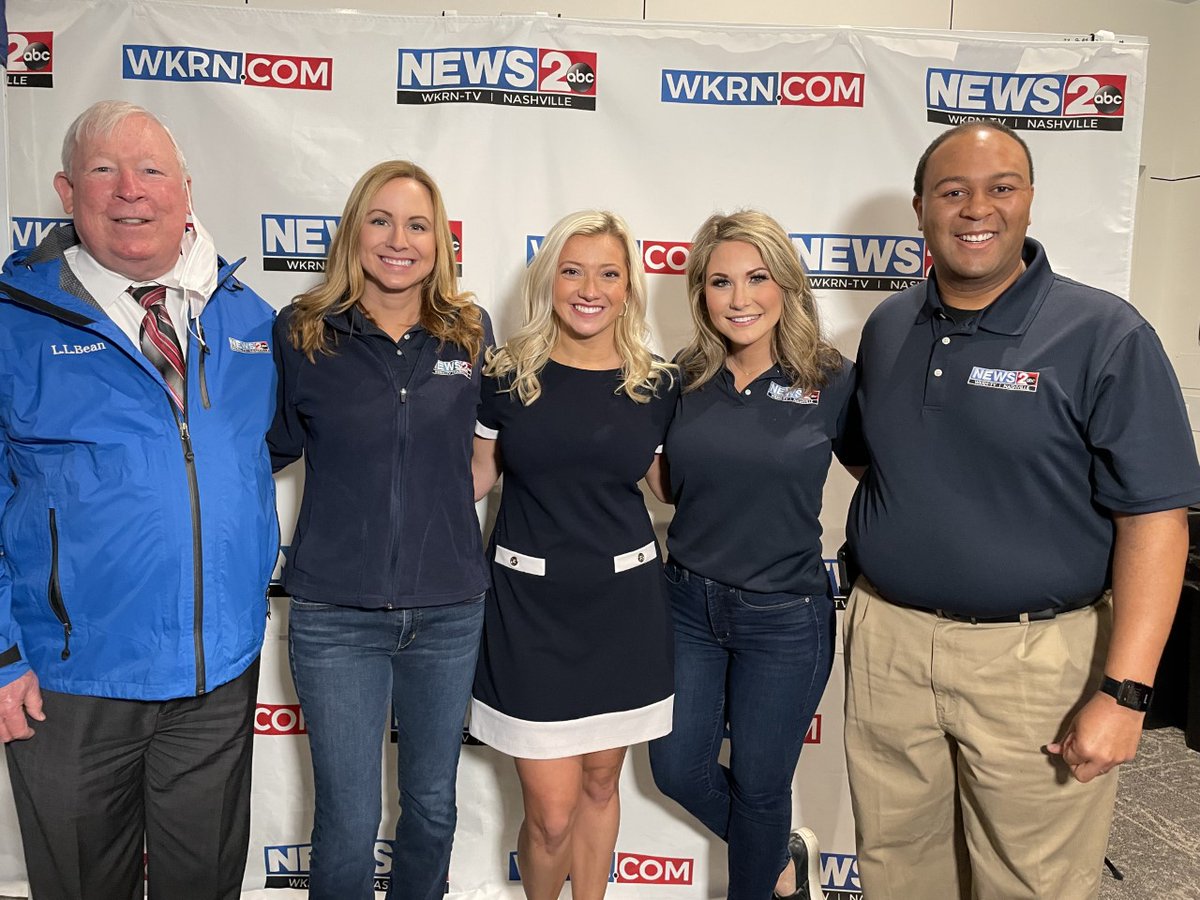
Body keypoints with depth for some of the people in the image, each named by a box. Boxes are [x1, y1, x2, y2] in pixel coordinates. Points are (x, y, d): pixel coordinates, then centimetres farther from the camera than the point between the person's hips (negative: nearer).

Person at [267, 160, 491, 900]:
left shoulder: (469, 331, 1)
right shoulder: (300, 334, -5)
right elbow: (267, 449, 2)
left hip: (451, 610, 2)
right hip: (337, 616, -2)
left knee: (434, 805, 18)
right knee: (349, 823, 7)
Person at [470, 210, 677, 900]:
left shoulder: (658, 385, 1)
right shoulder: (508, 375, -3)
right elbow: (477, 474, 7)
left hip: (623, 603, 2)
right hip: (529, 606, -1)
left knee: (600, 784, 17)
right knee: (552, 813, 2)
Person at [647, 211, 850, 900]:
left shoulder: (832, 382, -11)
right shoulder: (684, 380, -1)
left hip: (785, 617, -3)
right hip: (689, 603, 4)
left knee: (758, 783, 13)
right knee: (677, 768, 14)